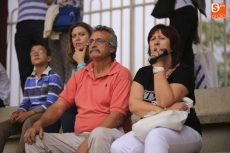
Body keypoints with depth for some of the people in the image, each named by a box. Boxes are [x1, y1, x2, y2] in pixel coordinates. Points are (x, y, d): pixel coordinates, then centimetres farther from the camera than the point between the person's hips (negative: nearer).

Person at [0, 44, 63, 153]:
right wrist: (18, 112, -8)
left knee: (29, 123, -38)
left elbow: (50, 103, -13)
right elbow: (25, 103, 15)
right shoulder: (29, 80, 20)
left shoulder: (53, 77, -2)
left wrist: (29, 113, -20)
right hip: (30, 116, 6)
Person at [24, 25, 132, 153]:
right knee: (35, 140, -8)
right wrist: (39, 123, -7)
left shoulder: (121, 74, -3)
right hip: (79, 137, 7)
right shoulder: (80, 75, 18)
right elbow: (59, 105, 14)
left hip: (110, 136, -6)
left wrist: (88, 142, -21)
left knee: (99, 134, -41)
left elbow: (117, 116, -13)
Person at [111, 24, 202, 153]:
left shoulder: (183, 71, -4)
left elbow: (165, 102, -19)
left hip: (184, 132, -4)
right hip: (149, 131, 4)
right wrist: (164, 111, -21)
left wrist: (158, 66, -13)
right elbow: (134, 105, -5)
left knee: (155, 135, -40)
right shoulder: (143, 72, 11)